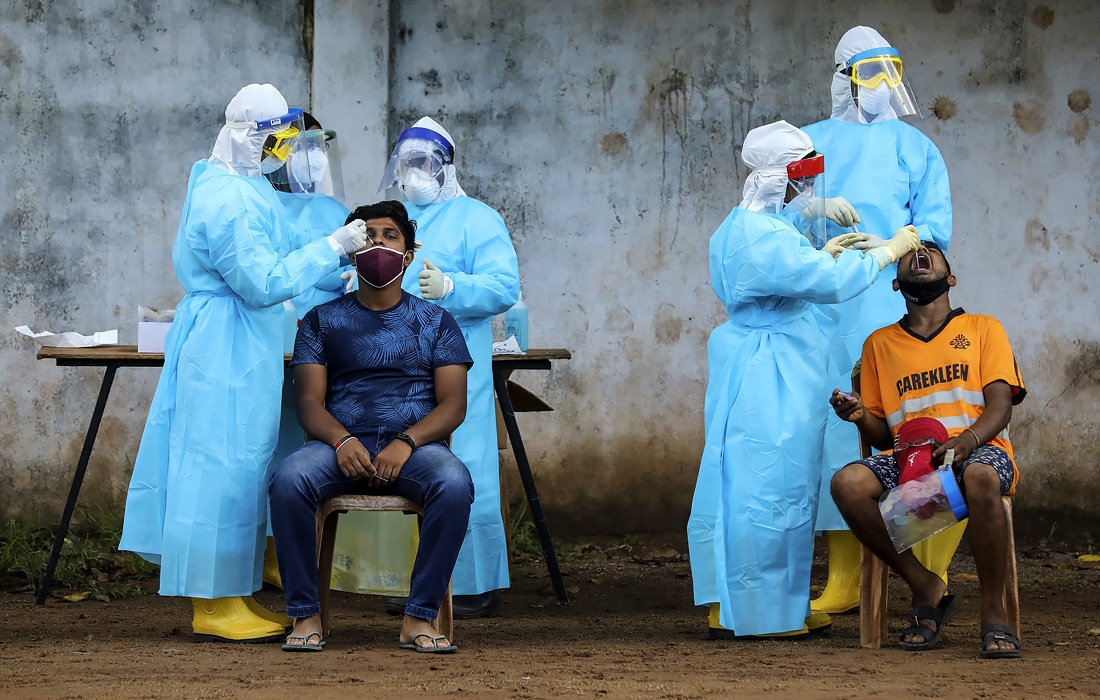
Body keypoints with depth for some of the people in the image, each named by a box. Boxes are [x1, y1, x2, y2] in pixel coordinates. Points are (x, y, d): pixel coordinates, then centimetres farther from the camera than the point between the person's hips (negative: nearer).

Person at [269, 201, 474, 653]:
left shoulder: (436, 322, 14)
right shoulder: (323, 320, 15)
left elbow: (453, 404, 4)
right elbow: (309, 401, 5)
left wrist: (406, 443, -16)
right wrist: (341, 442, -18)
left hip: (416, 442, 0)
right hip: (340, 443, 0)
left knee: (454, 485, -35)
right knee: (288, 481, -33)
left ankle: (419, 619, -27)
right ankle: (305, 616, -23)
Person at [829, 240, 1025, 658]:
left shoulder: (983, 329, 16)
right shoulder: (880, 343, 22)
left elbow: (999, 407, 2)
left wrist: (968, 439, -21)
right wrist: (861, 418, -5)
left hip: (979, 449, -3)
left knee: (980, 478, -41)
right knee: (847, 483, -30)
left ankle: (994, 614, -27)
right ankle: (926, 589, -15)